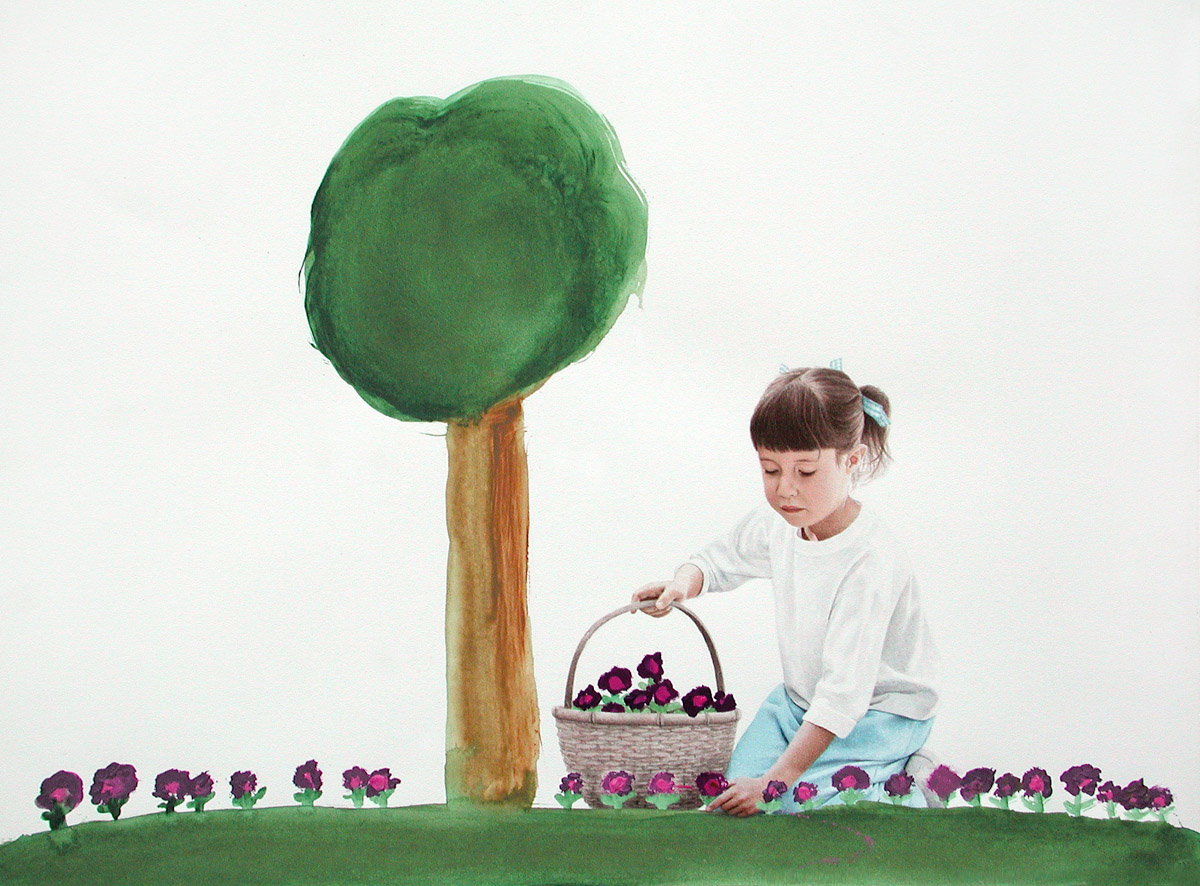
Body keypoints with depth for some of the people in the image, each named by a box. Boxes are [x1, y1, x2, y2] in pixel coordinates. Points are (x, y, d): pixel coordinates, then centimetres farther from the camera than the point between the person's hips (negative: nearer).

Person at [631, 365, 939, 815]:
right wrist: (684, 582, -10)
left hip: (879, 714, -7)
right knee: (734, 795, -7)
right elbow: (721, 559, 15)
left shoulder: (871, 563, -30)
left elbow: (844, 693, -31)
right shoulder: (775, 524, -8)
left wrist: (777, 779, -34)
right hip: (800, 700, 7)